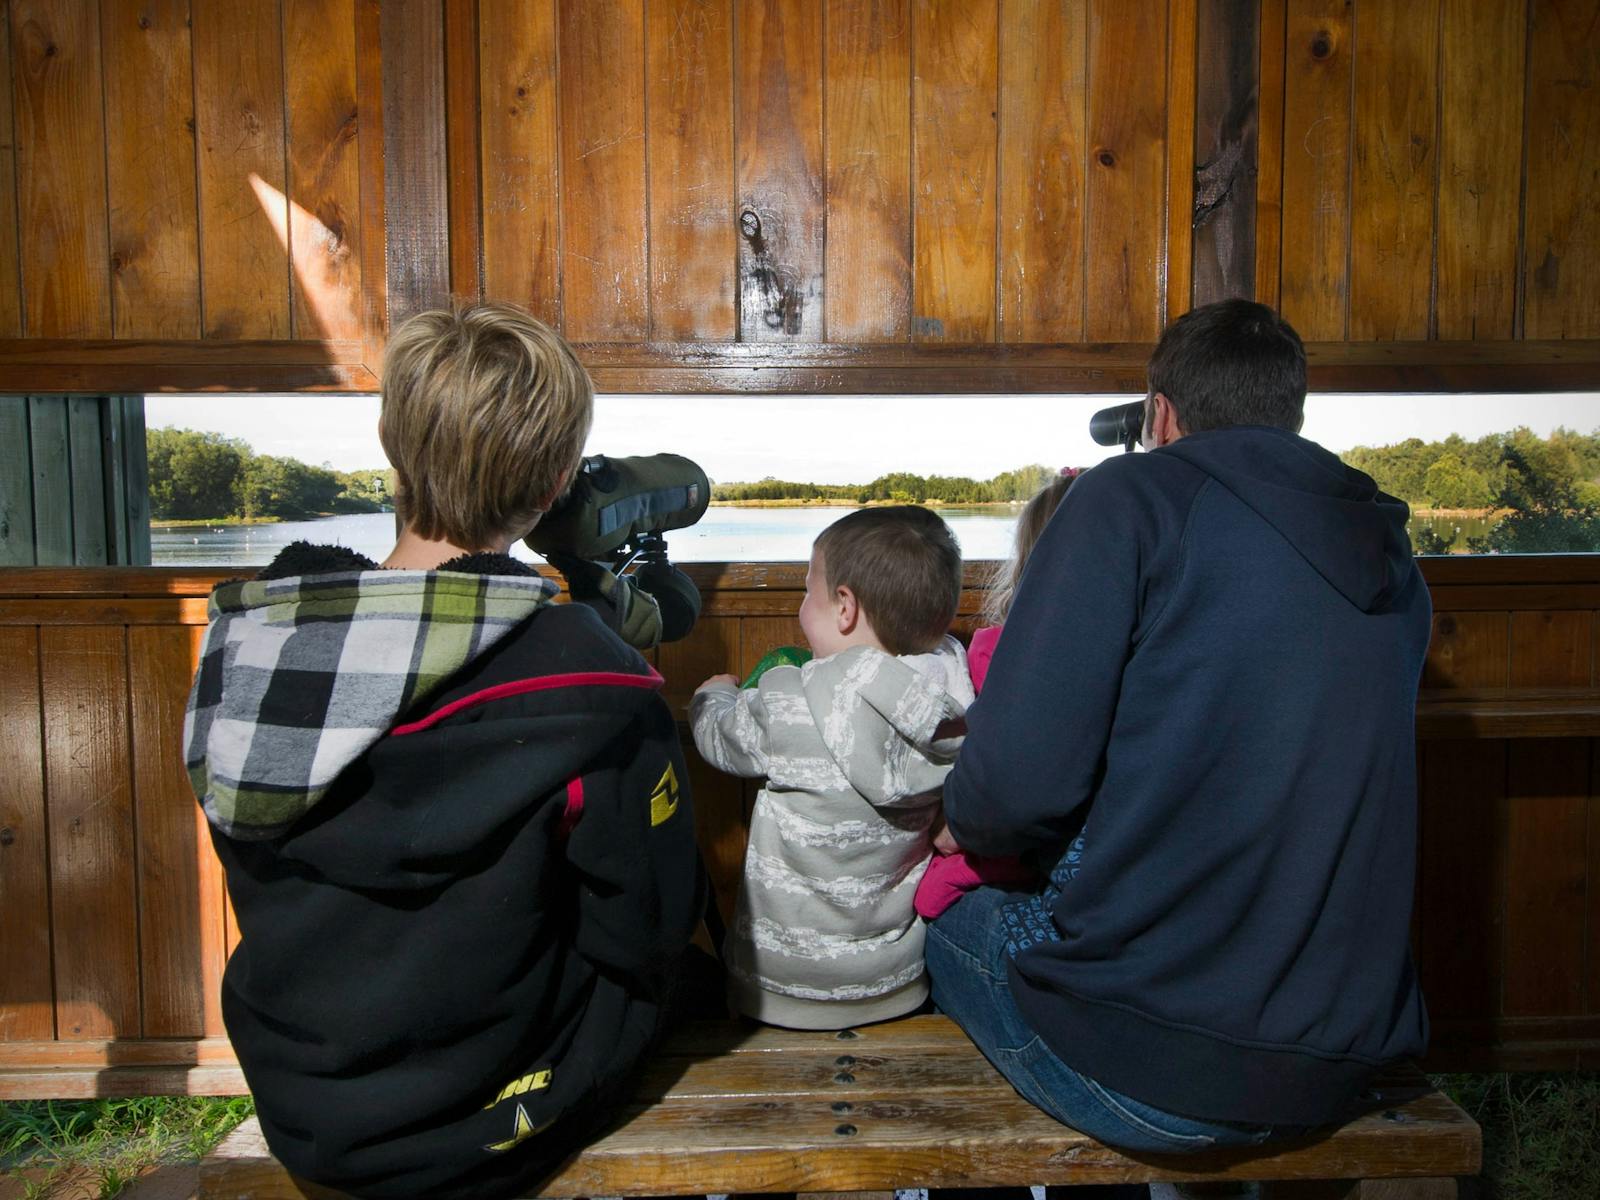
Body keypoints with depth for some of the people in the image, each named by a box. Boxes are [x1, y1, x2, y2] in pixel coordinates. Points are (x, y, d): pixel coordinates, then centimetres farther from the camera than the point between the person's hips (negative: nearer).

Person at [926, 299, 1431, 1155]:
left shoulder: (1133, 496, -11)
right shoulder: (1391, 560, 8)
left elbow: (1018, 782, -19)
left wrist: (965, 823, 3)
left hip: (1141, 1078, -6)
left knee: (945, 915, 21)